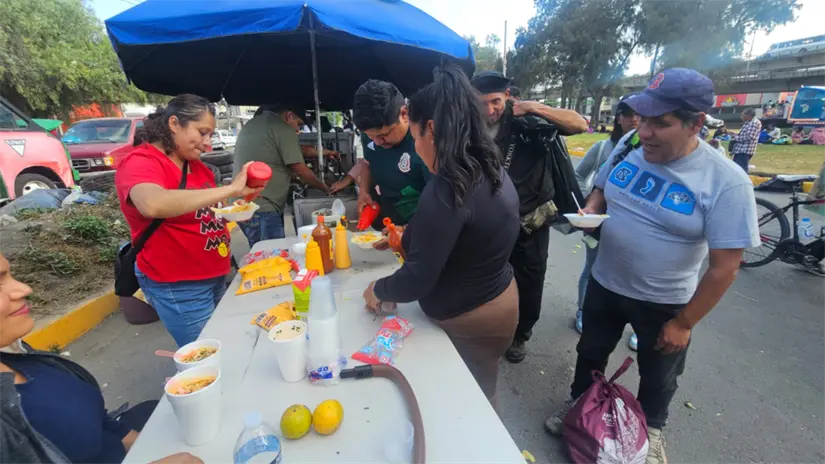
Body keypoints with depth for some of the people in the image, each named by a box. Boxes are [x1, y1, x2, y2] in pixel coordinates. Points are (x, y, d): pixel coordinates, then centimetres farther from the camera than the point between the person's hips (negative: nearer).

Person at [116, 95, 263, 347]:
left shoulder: (195, 164, 7)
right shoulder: (140, 163, -16)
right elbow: (154, 205, -39)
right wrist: (230, 189, -35)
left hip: (214, 276, 8)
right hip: (177, 286, -7)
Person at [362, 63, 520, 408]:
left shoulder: (446, 190, -29)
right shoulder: (494, 173, 0)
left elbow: (417, 281, -26)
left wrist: (377, 290, -7)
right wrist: (412, 236, 18)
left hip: (469, 321, -8)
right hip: (500, 300, 8)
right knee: (479, 401, 29)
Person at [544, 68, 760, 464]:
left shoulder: (727, 183, -22)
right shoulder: (628, 146, -10)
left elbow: (725, 267, -17)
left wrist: (683, 323, -11)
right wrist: (589, 212, -16)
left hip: (664, 302, -3)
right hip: (604, 284, 3)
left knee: (657, 376, 23)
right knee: (590, 353, 24)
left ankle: (650, 428, 53)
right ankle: (578, 404, 52)